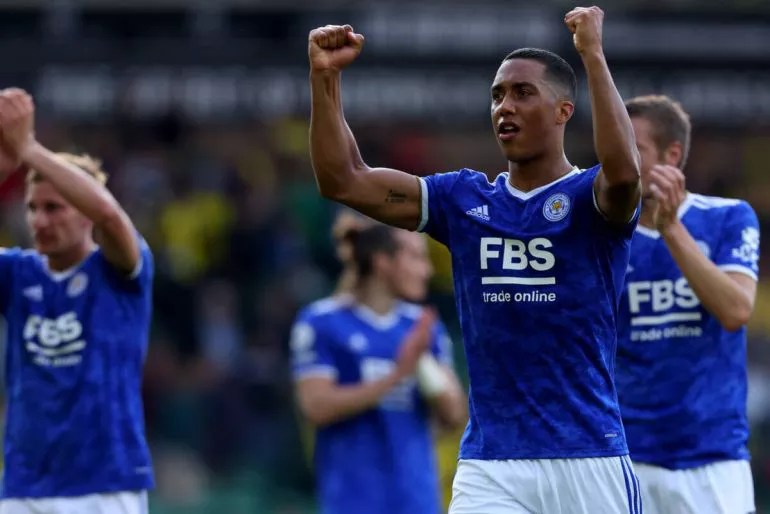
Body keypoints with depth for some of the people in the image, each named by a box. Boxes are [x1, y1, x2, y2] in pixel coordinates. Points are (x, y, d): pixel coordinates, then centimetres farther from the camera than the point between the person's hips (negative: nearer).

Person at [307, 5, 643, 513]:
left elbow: (623, 171, -27)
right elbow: (342, 181, 6)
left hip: (587, 462, -3)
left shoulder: (590, 199, -2)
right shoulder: (464, 200, 11)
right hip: (488, 467, 3)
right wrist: (325, 76, -6)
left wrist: (593, 56, -28)